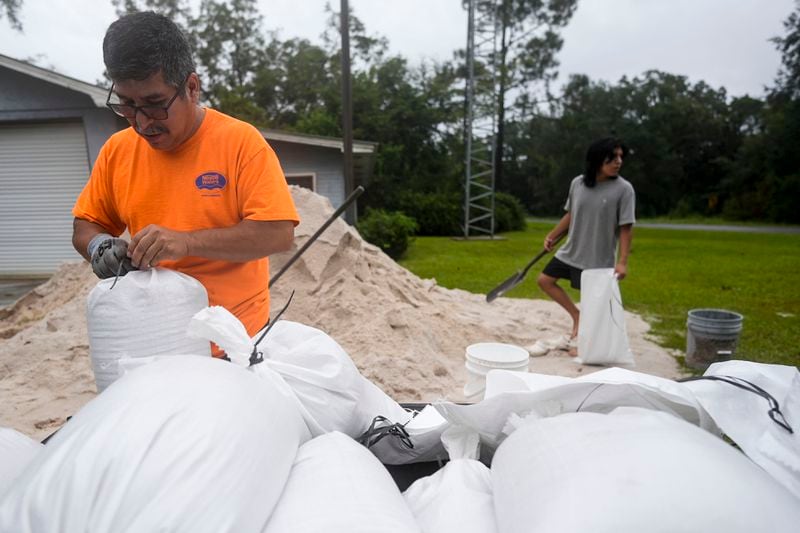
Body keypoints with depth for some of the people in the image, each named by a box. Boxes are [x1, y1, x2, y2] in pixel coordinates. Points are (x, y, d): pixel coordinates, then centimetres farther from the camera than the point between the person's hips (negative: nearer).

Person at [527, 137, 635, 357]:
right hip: (570, 251, 5)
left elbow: (626, 229, -13)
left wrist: (622, 261, -19)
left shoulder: (624, 189, -15)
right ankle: (577, 316, 22)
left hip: (598, 259, -5)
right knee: (545, 280, 12)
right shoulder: (578, 183, -2)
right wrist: (552, 236, 13)